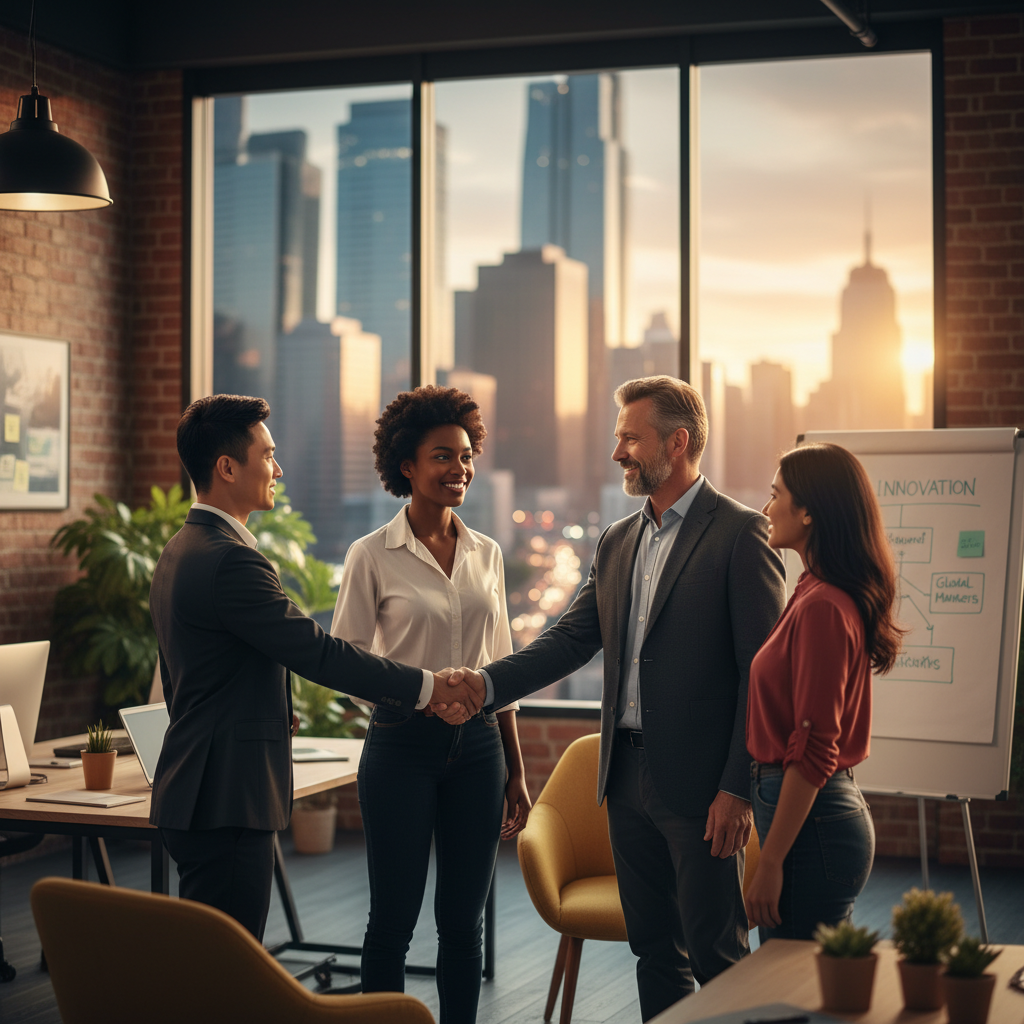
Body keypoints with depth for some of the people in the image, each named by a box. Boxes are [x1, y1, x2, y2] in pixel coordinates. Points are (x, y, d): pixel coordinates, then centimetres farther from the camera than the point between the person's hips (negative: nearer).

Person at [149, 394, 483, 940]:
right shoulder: (230, 559, -19)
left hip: (197, 791, 11)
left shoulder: (180, 551, 15)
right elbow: (318, 651, -20)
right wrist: (426, 685, -12)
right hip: (227, 800, -11)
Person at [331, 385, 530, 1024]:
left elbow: (500, 669, 13)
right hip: (403, 748, -4)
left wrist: (516, 771, 13)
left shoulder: (486, 555, 8)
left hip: (477, 747, 4)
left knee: (463, 921, 9)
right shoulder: (373, 556, -5)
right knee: (393, 920, 2)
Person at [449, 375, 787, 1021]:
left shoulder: (740, 533, -9)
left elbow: (762, 670, -13)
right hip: (627, 775, 7)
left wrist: (738, 788, -16)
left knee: (717, 954, 0)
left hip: (700, 783, -7)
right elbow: (572, 638, 11)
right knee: (654, 948, 14)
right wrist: (488, 683, -4)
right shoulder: (618, 542, 14)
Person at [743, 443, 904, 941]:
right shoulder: (814, 596, 12)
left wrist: (770, 863, -19)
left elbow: (813, 752, -21)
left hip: (811, 824, -10)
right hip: (830, 809, 10)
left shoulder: (822, 608, -18)